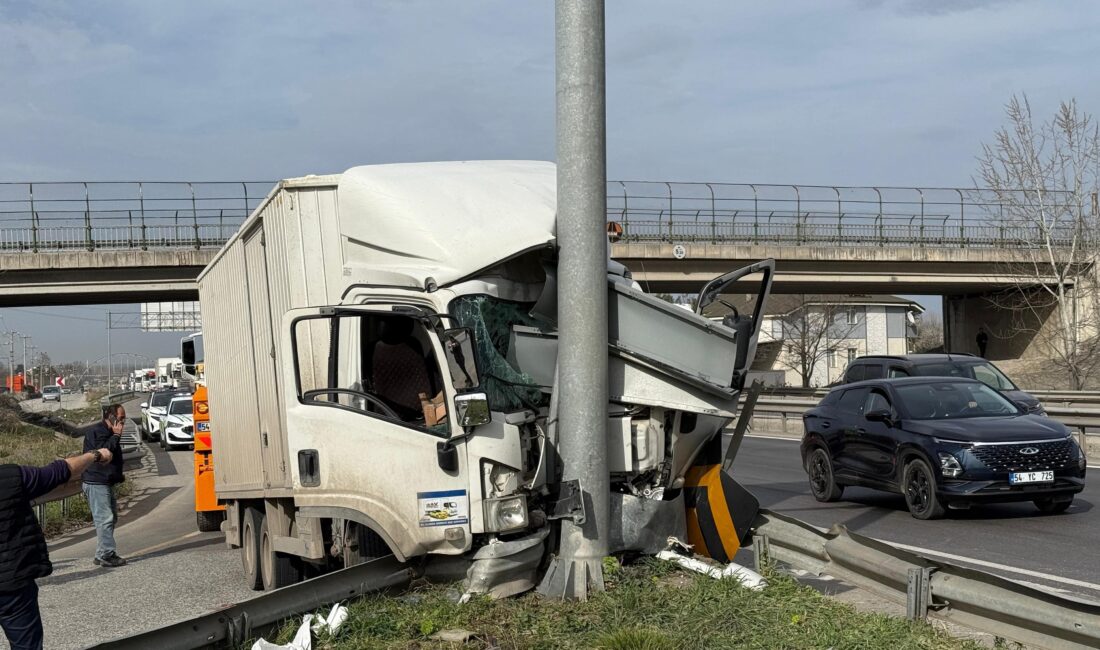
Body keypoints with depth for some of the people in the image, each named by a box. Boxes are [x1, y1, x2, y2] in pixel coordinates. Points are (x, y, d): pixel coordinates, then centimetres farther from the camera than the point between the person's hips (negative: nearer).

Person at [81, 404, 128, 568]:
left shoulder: (108, 432, 17)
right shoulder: (95, 431, -13)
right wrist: (116, 436, -19)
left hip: (107, 483, 10)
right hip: (96, 483, -10)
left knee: (111, 517, 13)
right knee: (105, 518, -12)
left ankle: (102, 554, 19)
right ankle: (107, 555, -10)